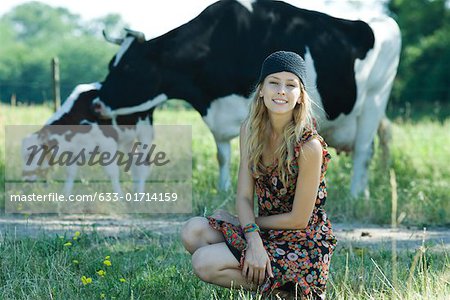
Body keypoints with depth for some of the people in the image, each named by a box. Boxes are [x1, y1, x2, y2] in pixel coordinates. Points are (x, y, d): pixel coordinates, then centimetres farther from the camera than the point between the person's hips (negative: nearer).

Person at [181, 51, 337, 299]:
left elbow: (299, 219, -17)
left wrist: (245, 222, -6)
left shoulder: (309, 146, -22)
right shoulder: (250, 130, -1)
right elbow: (244, 197, -4)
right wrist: (254, 241, -23)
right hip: (266, 232, 7)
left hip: (302, 244, -7)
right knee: (193, 231, -13)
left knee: (204, 263, -20)